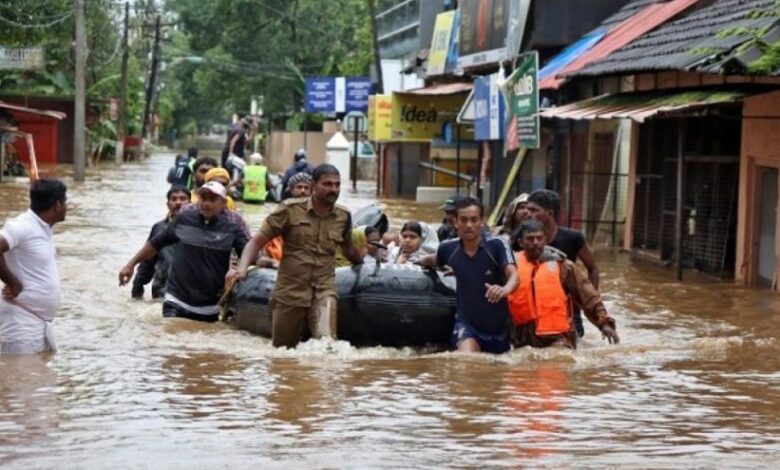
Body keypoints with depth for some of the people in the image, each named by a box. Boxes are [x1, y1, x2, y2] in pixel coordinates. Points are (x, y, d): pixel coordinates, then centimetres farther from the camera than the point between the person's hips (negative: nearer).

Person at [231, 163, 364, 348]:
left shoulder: (343, 217, 4)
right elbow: (258, 241, -4)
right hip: (290, 291, -1)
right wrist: (242, 268, -19)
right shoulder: (290, 209, -5)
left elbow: (350, 251, 21)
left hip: (323, 290, 1)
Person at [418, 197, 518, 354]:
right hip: (466, 323, 0)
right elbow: (434, 260, 21)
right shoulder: (449, 249, -3)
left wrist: (505, 289, -50)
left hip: (497, 326, 0)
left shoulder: (496, 246, -15)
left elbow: (513, 275, -29)